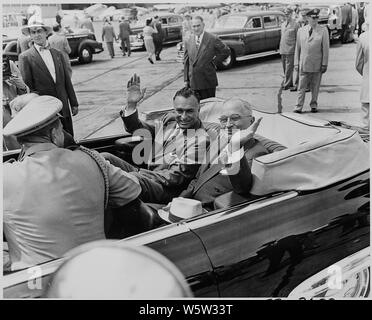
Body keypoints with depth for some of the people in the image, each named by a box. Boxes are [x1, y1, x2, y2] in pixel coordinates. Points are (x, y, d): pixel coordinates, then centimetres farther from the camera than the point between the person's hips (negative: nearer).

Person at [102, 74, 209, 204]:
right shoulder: (168, 122, 17)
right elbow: (135, 129, 27)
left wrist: (141, 174, -16)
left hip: (166, 189, -7)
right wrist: (131, 104, 9)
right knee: (104, 158, -11)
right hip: (144, 173, 7)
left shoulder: (200, 138, -5)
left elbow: (178, 176, -12)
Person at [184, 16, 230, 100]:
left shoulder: (213, 39, -5)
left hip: (208, 81, -3)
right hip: (193, 82, 3)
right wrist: (186, 80, 7)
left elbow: (226, 51, 3)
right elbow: (186, 62, 11)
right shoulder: (188, 42, 8)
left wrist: (214, 61, -3)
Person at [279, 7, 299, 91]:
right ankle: (290, 84, 18)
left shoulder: (295, 25, -6)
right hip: (283, 49, 7)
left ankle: (286, 84, -4)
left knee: (289, 68, -6)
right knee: (285, 68, 10)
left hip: (290, 49, -7)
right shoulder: (283, 24, 14)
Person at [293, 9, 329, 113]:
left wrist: (325, 64, -5)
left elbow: (325, 48, 0)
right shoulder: (301, 30, 7)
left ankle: (314, 105, 19)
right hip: (304, 64, 1)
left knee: (315, 87, 7)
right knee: (302, 86, 0)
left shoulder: (323, 30, 1)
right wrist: (296, 63, 5)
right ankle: (299, 106, 4)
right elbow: (297, 48, 9)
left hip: (317, 65, -1)